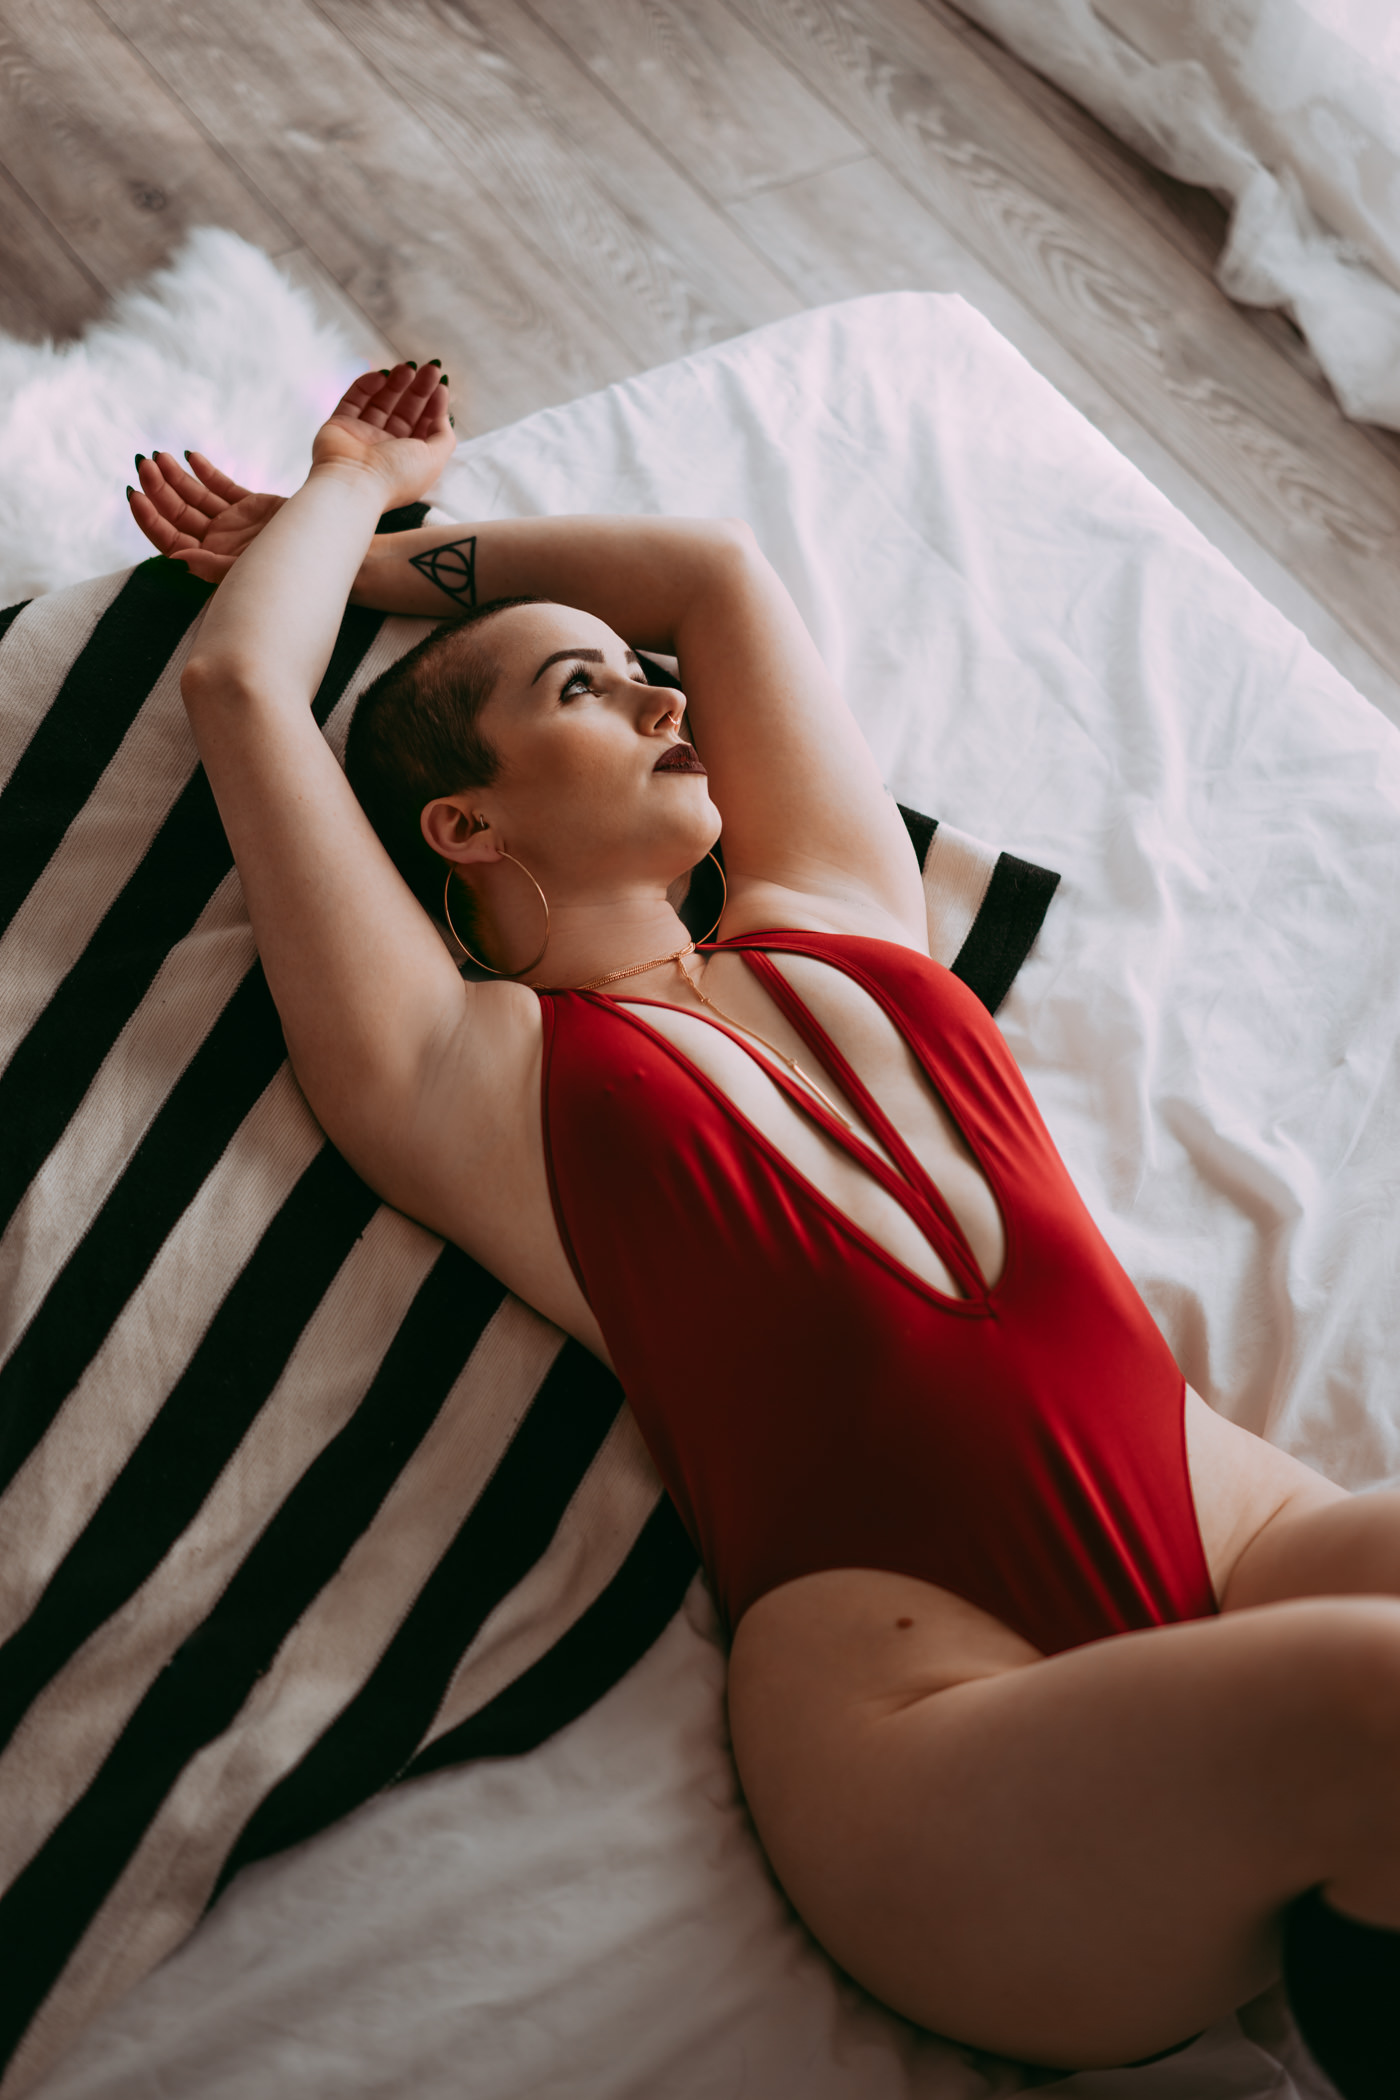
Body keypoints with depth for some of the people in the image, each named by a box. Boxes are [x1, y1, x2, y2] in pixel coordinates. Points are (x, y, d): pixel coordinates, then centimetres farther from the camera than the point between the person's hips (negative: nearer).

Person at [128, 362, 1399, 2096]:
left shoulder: (839, 921, 22)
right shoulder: (471, 1076, 9)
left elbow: (718, 567, 31)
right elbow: (239, 683, 9)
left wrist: (375, 555, 38)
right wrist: (350, 485, 30)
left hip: (1256, 1536, 5)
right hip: (927, 1702, -5)